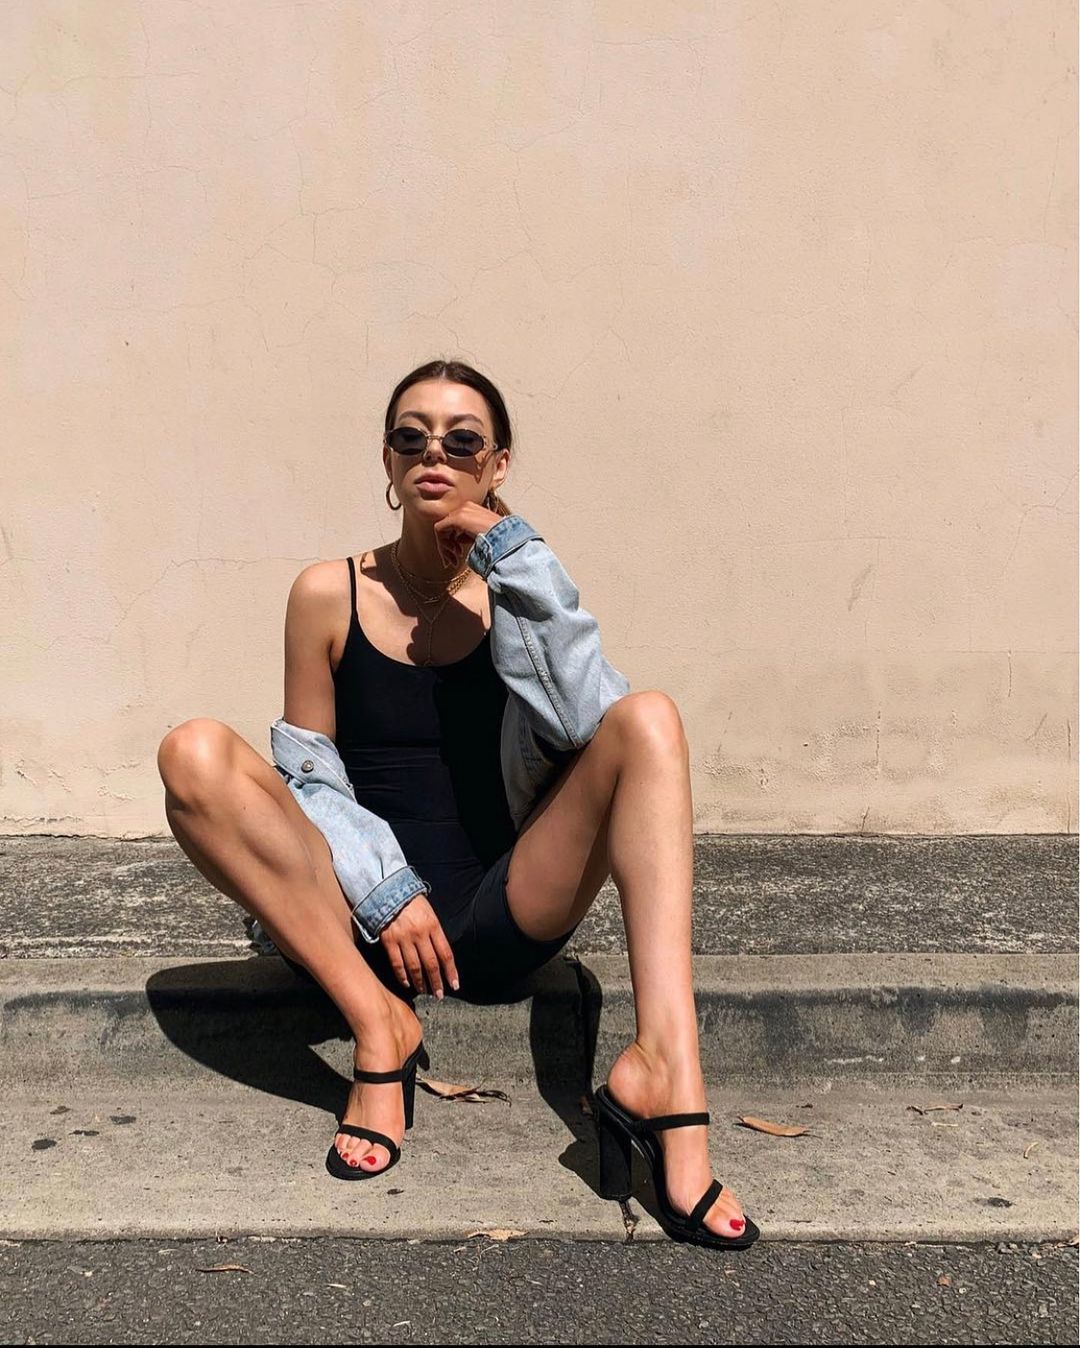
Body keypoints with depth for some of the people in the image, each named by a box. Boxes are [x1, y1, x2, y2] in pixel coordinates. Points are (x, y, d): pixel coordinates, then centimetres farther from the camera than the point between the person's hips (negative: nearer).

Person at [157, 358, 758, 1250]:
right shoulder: (329, 594, 3)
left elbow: (583, 726, -12)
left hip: (502, 922, 1)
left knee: (649, 718, -20)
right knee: (195, 752, -22)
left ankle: (666, 1068, -35)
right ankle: (378, 1024, -20)